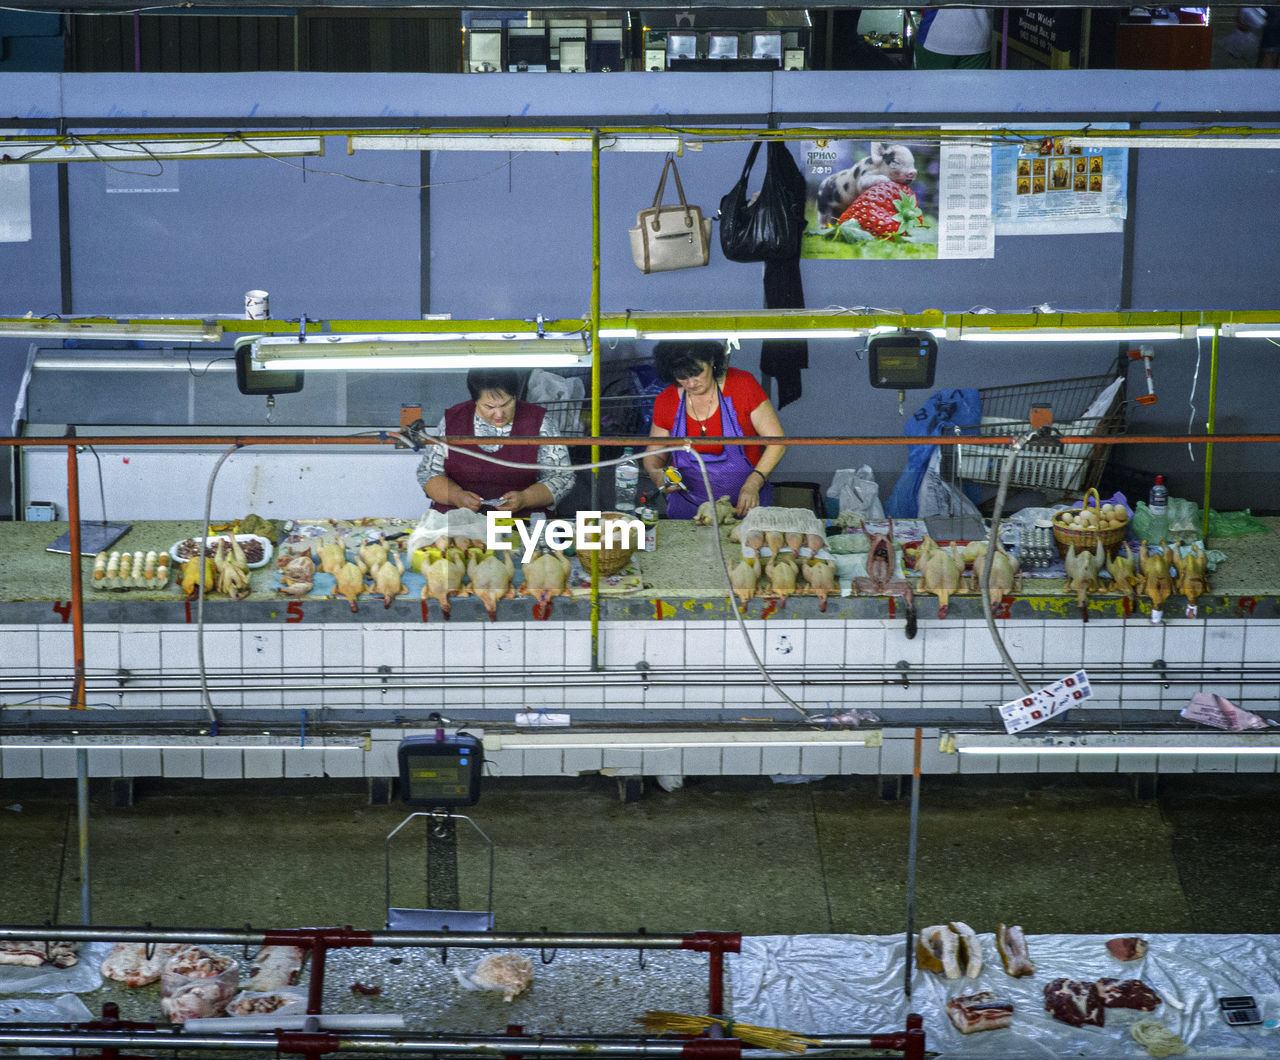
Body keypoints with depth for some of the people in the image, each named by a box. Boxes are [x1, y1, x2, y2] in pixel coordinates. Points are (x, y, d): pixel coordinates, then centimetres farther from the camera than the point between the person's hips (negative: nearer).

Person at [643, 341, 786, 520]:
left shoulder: (742, 384, -5)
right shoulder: (665, 401, 2)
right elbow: (654, 454, 16)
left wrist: (752, 484, -17)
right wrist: (655, 473, -8)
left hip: (745, 505, -2)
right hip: (688, 509, 2)